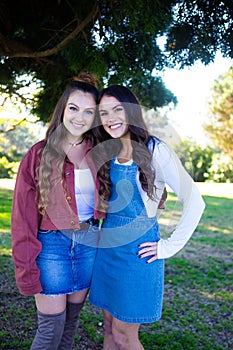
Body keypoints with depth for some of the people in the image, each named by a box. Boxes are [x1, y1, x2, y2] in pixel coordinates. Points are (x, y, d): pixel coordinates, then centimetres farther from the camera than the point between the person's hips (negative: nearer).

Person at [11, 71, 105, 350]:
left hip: (89, 243, 3)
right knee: (51, 327, 3)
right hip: (52, 244, -3)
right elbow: (24, 215, -9)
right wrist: (27, 269, -11)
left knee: (71, 321, 17)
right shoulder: (40, 153, -8)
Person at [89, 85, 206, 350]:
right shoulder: (106, 154, 7)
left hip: (137, 250, -6)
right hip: (106, 247, 6)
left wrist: (169, 246, -11)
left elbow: (194, 202, -13)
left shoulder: (155, 151, -12)